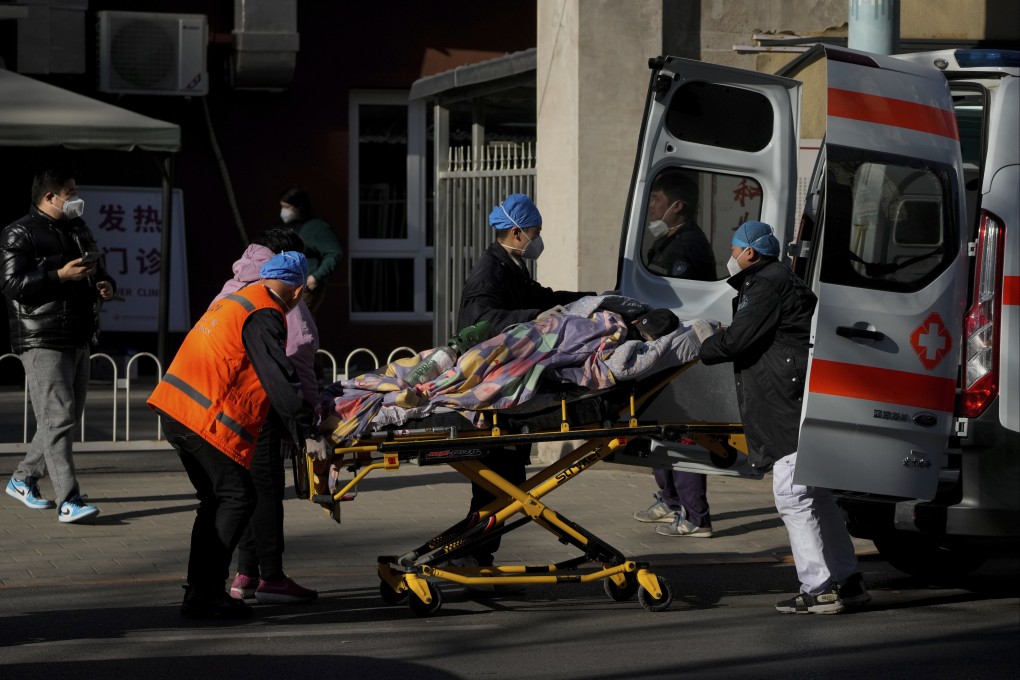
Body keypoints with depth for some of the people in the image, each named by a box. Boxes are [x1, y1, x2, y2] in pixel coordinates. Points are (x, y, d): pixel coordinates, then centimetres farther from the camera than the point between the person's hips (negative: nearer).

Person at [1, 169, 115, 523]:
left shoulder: (80, 231, 18)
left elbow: (98, 270, 31)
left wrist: (105, 284, 7)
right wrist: (61, 276, -23)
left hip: (80, 339, 9)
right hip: (43, 342, -9)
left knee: (68, 416, 12)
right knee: (58, 418, -13)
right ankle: (69, 501, -18)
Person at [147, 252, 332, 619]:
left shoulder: (234, 301, 22)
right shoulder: (265, 316, -9)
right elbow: (279, 378, -18)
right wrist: (307, 434, -17)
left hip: (176, 409, 10)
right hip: (205, 420, -10)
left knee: (217, 500, 16)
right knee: (237, 498, -6)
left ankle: (201, 592, 18)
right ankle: (204, 594, -9)